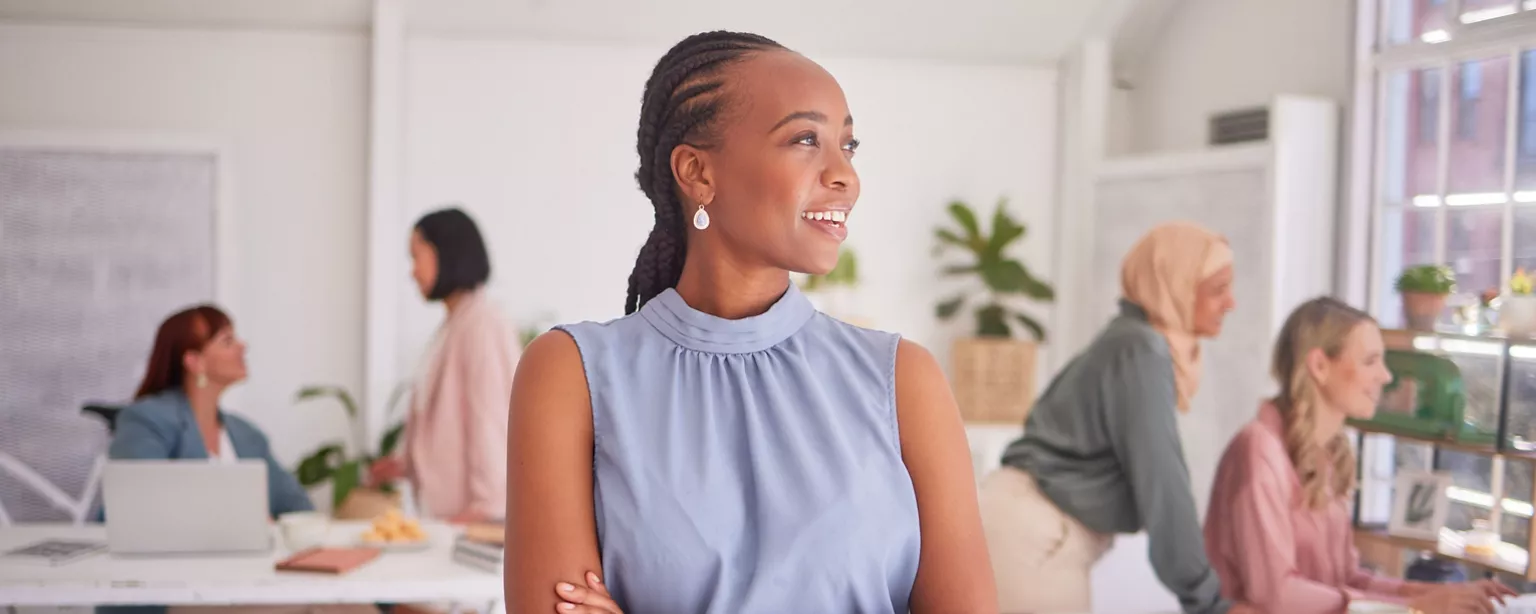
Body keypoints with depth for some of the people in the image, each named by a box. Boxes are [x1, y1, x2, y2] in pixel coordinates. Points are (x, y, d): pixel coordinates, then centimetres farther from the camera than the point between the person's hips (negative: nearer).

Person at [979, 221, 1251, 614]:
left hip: (1042, 534, 9)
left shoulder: (1138, 346, 12)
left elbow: (1150, 480, 13)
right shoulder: (1140, 352, -15)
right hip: (1030, 534, -9)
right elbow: (1161, 486, -17)